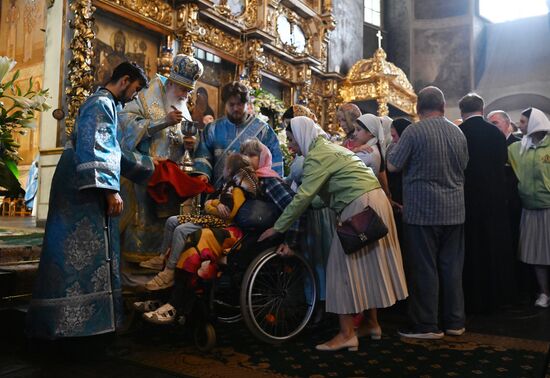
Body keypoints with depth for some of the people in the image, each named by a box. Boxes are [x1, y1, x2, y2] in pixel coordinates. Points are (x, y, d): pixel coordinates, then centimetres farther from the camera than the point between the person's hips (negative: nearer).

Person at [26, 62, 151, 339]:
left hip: (87, 192, 10)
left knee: (88, 252, 12)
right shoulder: (101, 104, -10)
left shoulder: (106, 105, 22)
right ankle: (67, 320, -3)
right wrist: (110, 190, -25)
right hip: (82, 191, -10)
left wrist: (146, 165, 31)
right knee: (78, 253, -9)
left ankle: (71, 317, 20)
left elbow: (110, 151, 28)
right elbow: (94, 151, -21)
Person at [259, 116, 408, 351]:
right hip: (375, 200, 10)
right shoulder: (330, 147, 20)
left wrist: (278, 228, -10)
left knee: (346, 266, -4)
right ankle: (371, 322, 27)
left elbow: (303, 197, -16)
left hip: (361, 206, -10)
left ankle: (347, 334, 0)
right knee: (366, 264, 16)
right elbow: (321, 193, 20)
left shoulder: (317, 155, -11)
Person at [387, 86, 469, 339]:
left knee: (424, 268, 2)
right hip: (454, 211, 6)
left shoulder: (414, 131, -11)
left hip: (423, 211, -5)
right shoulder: (458, 132, 7)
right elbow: (463, 166, 18)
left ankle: (427, 325, 9)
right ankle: (455, 322, 21)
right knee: (452, 268, 12)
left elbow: (392, 166, -7)